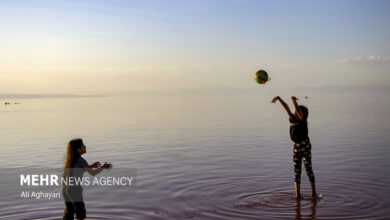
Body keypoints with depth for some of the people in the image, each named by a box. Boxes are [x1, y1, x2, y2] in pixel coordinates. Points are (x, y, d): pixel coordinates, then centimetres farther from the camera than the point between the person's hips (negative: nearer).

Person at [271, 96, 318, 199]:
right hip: (296, 147, 6)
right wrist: (278, 98, -4)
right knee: (297, 171, 6)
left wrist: (294, 101, -37)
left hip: (305, 146, -6)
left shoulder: (303, 120, -9)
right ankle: (297, 194, 9)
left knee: (309, 169, 1)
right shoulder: (293, 119, 6)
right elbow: (286, 108, 2)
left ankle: (314, 193, 8)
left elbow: (299, 111, -27)